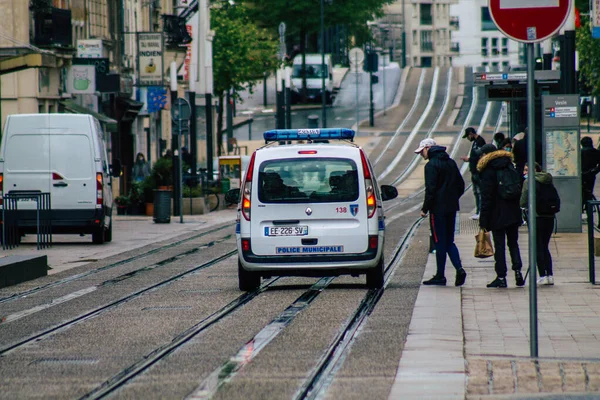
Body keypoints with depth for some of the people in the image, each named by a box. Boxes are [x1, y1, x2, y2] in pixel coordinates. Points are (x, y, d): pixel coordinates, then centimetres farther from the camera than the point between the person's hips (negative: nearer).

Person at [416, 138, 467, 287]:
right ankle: (459, 268, -5)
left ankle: (440, 276, 3)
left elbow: (431, 189, -17)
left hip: (438, 208, -7)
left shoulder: (431, 165, -12)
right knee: (449, 241, 13)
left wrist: (425, 208, -11)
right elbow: (461, 185, 16)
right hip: (452, 208, 7)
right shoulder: (451, 163, 13)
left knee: (440, 242, -1)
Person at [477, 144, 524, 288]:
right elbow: (519, 189, 12)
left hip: (497, 216, -5)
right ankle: (517, 270, 0)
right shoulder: (510, 167, 10)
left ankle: (501, 277, -1)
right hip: (513, 214, 5)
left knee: (499, 245, -1)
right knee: (513, 243, 14)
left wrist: (483, 221, -9)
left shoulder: (488, 171, -9)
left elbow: (486, 198, -11)